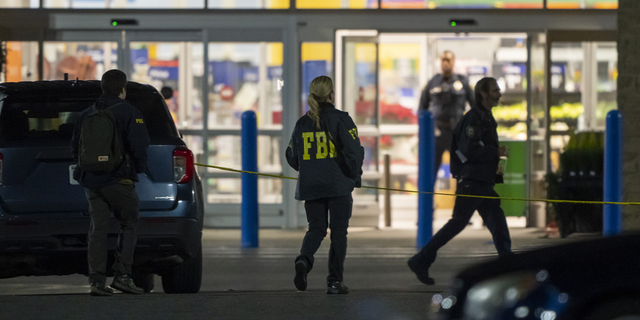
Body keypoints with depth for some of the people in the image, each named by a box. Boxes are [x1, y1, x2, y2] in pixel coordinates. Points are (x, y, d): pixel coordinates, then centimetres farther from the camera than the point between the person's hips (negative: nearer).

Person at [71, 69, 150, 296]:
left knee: (98, 228, 4)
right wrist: (139, 168, 6)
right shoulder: (129, 113, -4)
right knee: (128, 225, 7)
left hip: (91, 180, 5)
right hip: (118, 180, -5)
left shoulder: (87, 114, 13)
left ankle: (97, 280, -3)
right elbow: (139, 146, -11)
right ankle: (122, 275, -3)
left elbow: (75, 147, 15)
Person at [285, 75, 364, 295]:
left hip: (310, 186, 4)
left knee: (316, 228, 12)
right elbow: (354, 151, -14)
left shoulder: (302, 123, 6)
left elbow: (292, 158, 11)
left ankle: (304, 259, -18)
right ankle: (334, 281, 3)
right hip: (338, 185, -4)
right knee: (338, 232, 5)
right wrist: (355, 176, 1)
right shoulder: (340, 119, -7)